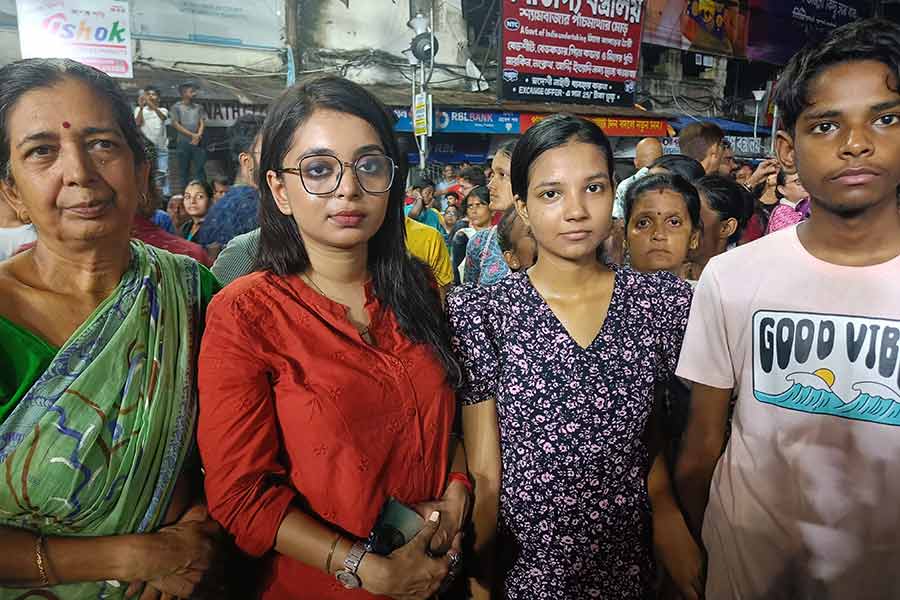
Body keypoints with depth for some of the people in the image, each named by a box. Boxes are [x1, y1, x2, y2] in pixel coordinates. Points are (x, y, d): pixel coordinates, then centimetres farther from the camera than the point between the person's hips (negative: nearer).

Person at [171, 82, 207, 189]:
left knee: (200, 169, -2)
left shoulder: (199, 107, 13)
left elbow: (202, 123, 6)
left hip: (198, 142, 2)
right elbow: (175, 124, -3)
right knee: (184, 170, 1)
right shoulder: (176, 107, 3)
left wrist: (198, 136, -12)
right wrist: (192, 135, -10)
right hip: (183, 143, -2)